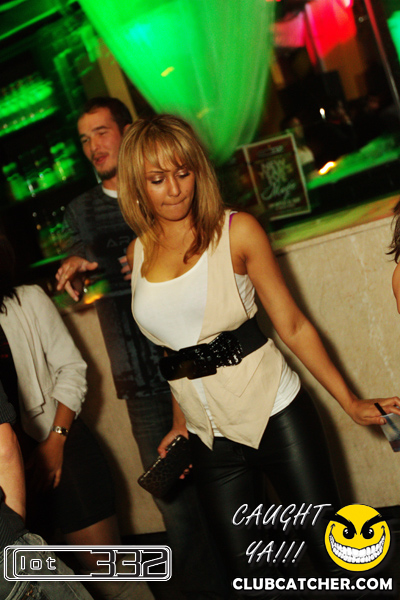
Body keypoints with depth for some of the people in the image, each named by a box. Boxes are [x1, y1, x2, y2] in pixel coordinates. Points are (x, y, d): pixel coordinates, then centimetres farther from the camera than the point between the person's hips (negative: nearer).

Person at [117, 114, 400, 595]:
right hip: (210, 437, 4)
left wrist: (350, 402, -4)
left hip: (275, 415, -3)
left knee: (332, 550, 4)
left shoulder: (236, 231, -7)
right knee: (246, 571, 11)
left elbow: (292, 325, -4)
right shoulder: (139, 253, 5)